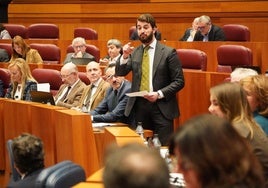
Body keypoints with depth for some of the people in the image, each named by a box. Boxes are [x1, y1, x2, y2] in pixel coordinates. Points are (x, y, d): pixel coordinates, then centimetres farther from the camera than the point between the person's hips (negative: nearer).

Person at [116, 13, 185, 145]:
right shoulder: (134, 53, 9)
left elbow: (179, 81, -4)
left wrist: (159, 94, -16)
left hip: (160, 107, -4)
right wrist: (125, 56, -15)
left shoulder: (168, 52, -3)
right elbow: (119, 73, 2)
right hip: (139, 106, 4)